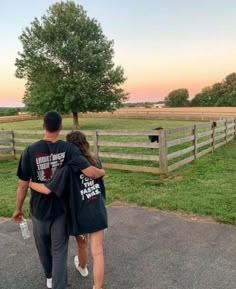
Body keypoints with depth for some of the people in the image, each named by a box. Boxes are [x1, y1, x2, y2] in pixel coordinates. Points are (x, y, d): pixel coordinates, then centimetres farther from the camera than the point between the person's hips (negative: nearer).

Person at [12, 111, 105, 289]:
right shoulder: (69, 149, -15)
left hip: (39, 209, 2)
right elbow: (90, 172, -25)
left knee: (43, 247, 25)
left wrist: (18, 209, 6)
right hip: (61, 208, -2)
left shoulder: (30, 151, -14)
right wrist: (102, 172, -2)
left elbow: (23, 185, -9)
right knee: (59, 250, 12)